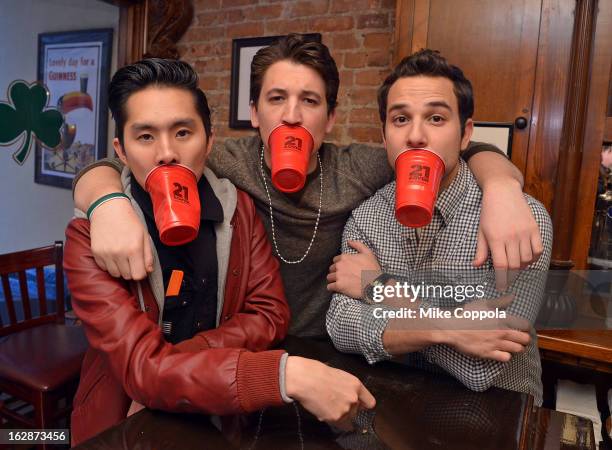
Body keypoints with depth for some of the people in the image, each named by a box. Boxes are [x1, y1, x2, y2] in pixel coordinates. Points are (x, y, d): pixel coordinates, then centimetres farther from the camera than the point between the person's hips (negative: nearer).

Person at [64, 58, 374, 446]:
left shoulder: (239, 209, -3)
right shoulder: (91, 236, -14)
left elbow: (270, 316, -5)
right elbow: (141, 366, -23)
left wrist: (169, 368, -17)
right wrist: (288, 374, -34)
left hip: (224, 413, 3)